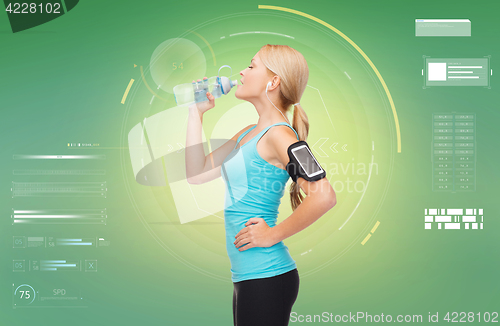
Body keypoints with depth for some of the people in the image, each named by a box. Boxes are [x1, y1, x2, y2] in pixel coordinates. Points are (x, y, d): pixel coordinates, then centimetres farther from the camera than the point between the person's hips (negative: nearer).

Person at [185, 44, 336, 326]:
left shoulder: (278, 134, -14)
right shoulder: (249, 134, 14)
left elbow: (324, 196, -26)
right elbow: (197, 173, 16)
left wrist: (273, 234, -17)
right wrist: (197, 113, 15)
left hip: (267, 276, -9)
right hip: (247, 275, 9)